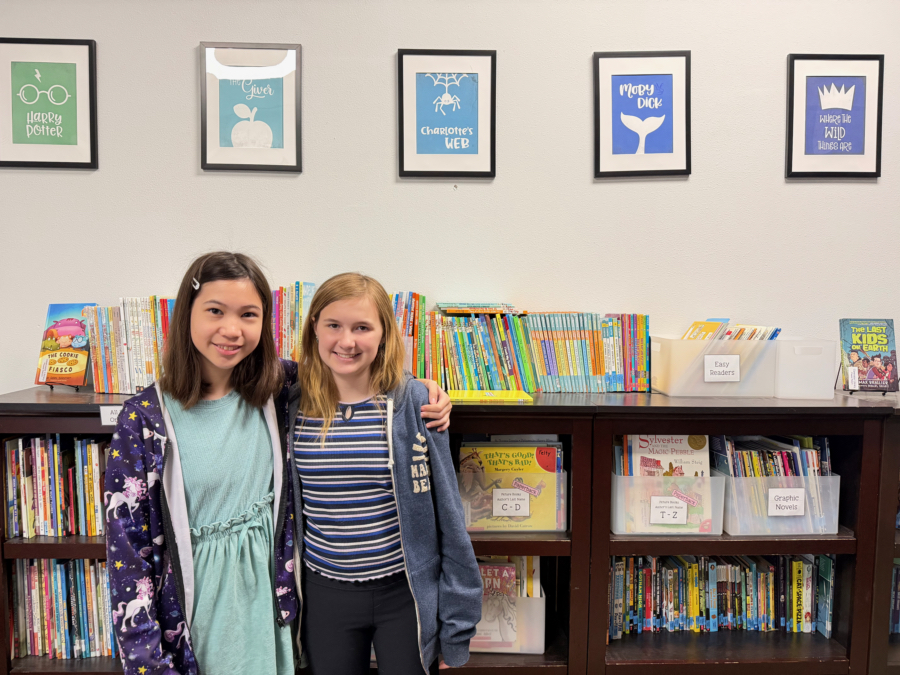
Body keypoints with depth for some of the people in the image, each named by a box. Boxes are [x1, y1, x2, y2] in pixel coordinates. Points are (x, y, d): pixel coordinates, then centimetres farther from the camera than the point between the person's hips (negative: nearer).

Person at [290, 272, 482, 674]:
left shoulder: (412, 404, -13)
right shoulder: (293, 405, -6)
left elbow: (447, 513, -8)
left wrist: (456, 626, -5)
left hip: (403, 593, -2)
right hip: (323, 596, 2)